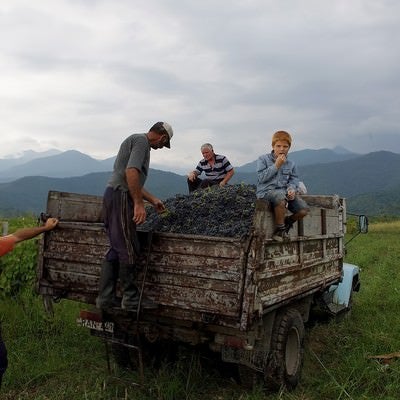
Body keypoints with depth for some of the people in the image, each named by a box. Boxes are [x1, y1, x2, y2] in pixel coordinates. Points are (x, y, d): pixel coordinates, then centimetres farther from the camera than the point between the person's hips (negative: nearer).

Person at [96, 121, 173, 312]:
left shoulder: (136, 140, 24)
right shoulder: (141, 140, -7)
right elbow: (131, 172, -22)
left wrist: (153, 200, 33)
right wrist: (139, 204, -22)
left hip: (112, 196, 10)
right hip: (121, 197, -10)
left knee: (115, 249, 12)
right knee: (128, 250, -3)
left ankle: (105, 298, 16)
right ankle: (131, 299, 6)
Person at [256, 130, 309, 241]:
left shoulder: (291, 164, 17)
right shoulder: (263, 159, 4)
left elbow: (293, 180, 12)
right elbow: (262, 178, -7)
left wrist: (291, 190, -12)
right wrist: (276, 165, -10)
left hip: (284, 192, 5)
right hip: (266, 191, -5)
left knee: (304, 209, -17)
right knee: (281, 196, -40)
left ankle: (287, 223, 15)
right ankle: (279, 230, -19)